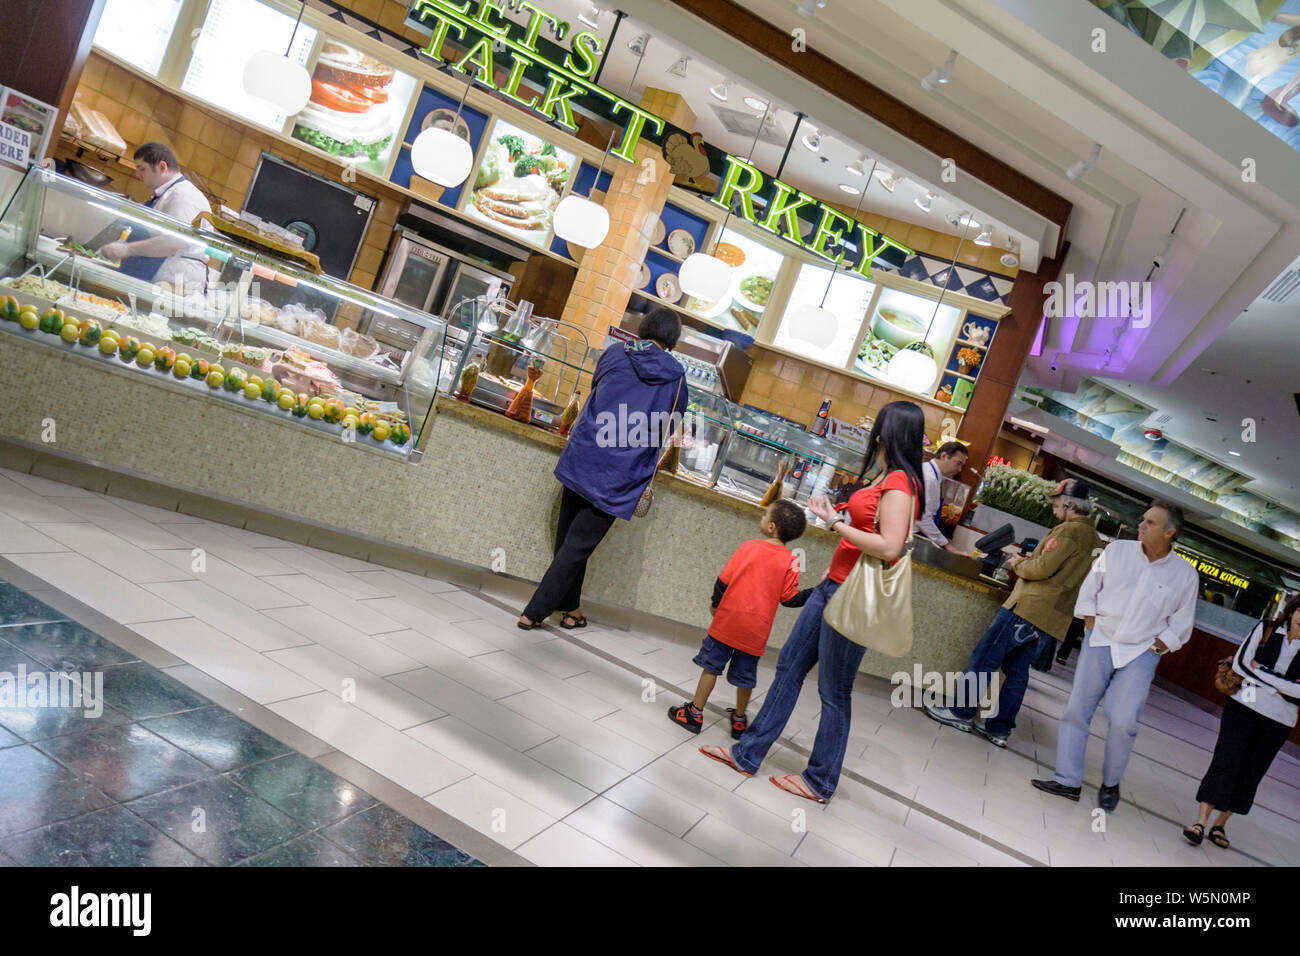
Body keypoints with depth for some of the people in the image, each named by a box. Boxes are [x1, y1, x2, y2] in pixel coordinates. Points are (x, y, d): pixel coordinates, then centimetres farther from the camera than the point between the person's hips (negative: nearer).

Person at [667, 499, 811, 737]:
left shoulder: (749, 547, -7)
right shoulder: (790, 561, -6)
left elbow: (723, 580, -4)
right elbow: (790, 599, -6)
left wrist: (716, 604, 11)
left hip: (728, 621, -1)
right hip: (755, 630, 2)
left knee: (711, 666, 10)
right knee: (745, 676, 16)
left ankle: (694, 713, 14)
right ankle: (739, 720, 30)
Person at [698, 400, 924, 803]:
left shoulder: (899, 482, -16)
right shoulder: (888, 477, 12)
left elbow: (889, 547, -25)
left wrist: (835, 522, -16)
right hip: (832, 587, 10)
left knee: (834, 691, 3)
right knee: (789, 665, 13)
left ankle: (821, 782, 19)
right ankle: (747, 754, 22)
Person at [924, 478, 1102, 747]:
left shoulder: (1068, 531, -13)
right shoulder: (1095, 540, 16)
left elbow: (1042, 568, -17)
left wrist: (1018, 564, 1)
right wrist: (1026, 561, 14)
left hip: (1029, 607, -9)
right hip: (1054, 619, 9)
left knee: (984, 657, -1)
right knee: (1017, 670, 13)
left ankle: (961, 712, 4)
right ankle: (999, 728, 16)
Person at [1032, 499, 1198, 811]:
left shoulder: (1184, 574, -1)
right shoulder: (1117, 551, 0)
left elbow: (1180, 625, 7)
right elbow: (1088, 592, 8)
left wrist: (1154, 647, -2)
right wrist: (1092, 627, 1)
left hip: (1140, 654, -2)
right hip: (1099, 643, 2)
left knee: (1124, 722, -11)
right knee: (1077, 710, 0)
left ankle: (1111, 783, 14)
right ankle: (1068, 781, 10)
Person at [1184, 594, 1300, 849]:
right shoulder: (1266, 629, 0)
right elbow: (1240, 664, -6)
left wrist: (1260, 670, -13)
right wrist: (1278, 687, -11)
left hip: (1278, 722, 1)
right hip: (1244, 706, -1)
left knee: (1250, 774, 8)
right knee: (1225, 762, -8)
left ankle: (1220, 825, 20)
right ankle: (1201, 821, -8)